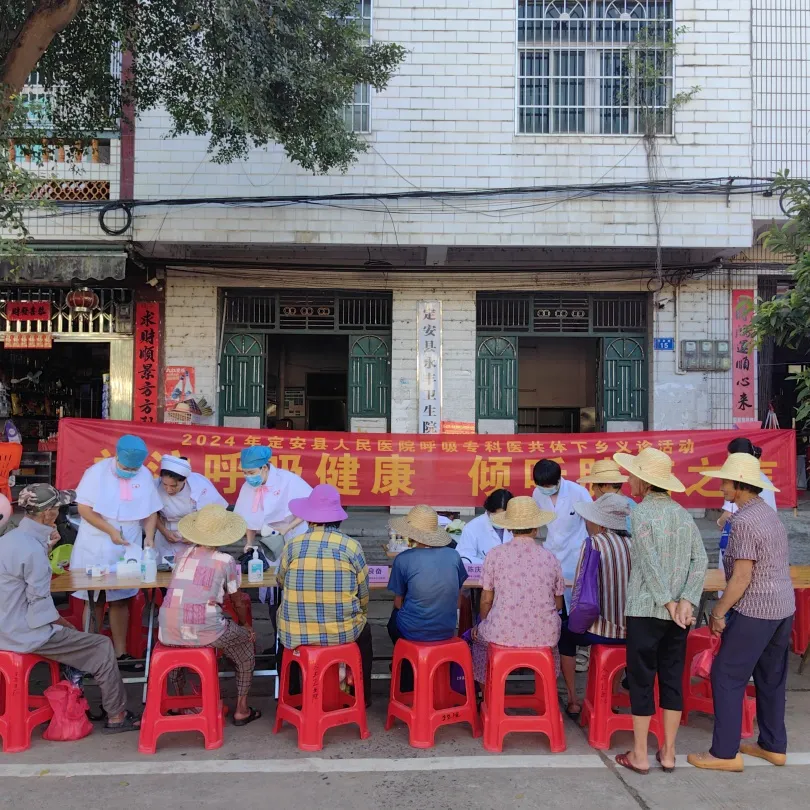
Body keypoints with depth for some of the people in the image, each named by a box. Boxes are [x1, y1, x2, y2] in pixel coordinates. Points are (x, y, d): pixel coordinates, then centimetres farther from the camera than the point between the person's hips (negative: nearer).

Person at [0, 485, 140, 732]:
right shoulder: (32, 549, -25)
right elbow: (39, 601, -22)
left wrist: (45, 547, 9)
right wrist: (61, 622, -6)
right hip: (27, 633, -10)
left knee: (72, 634, 28)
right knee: (102, 647, -2)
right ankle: (116, 716, 8)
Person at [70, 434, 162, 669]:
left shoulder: (145, 476, -2)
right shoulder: (97, 472, -11)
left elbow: (151, 511, 4)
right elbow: (84, 508, -12)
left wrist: (149, 536, -11)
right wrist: (111, 531, -17)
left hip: (128, 547, 3)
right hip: (96, 546, -3)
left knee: (121, 600, 9)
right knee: (94, 600, 2)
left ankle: (120, 652, 16)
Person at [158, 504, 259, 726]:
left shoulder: (185, 553, 12)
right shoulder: (226, 561, 1)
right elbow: (239, 603, 12)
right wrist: (245, 626, 30)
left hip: (169, 631, 4)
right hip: (205, 632, -4)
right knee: (246, 641, 25)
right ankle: (241, 709, 26)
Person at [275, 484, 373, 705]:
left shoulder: (292, 545, -6)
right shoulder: (352, 546, -8)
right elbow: (363, 594, 1)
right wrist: (359, 616, 22)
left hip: (297, 634, 1)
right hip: (343, 632, -1)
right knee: (364, 631, 33)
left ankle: (290, 695, 43)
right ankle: (362, 696, 40)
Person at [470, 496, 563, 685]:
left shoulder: (495, 554, -7)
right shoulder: (551, 558, 0)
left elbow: (486, 600, -1)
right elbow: (558, 605, 9)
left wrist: (483, 622, 19)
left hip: (503, 635, -2)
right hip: (544, 637, 2)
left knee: (479, 635, 30)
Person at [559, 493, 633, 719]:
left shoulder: (593, 543, -12)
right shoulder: (632, 543, 2)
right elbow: (627, 586, 13)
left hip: (600, 631, -4)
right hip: (630, 630, 5)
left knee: (564, 631, 26)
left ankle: (573, 701, 25)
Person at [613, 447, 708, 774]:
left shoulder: (641, 512, -10)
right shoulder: (682, 513, 7)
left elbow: (650, 564, -17)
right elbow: (700, 560, 0)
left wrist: (668, 603, -13)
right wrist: (686, 601, -7)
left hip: (646, 610, -6)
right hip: (679, 612, 6)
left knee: (641, 679, 4)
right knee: (672, 678, 13)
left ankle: (639, 756, 13)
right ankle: (668, 754, 21)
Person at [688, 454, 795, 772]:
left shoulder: (744, 521, -18)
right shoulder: (770, 514, 10)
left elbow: (742, 577, -20)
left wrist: (719, 613, -11)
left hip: (754, 611, -9)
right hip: (783, 608, 9)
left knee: (726, 677, -1)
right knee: (771, 678, 17)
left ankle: (725, 753, 4)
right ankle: (773, 746, 28)